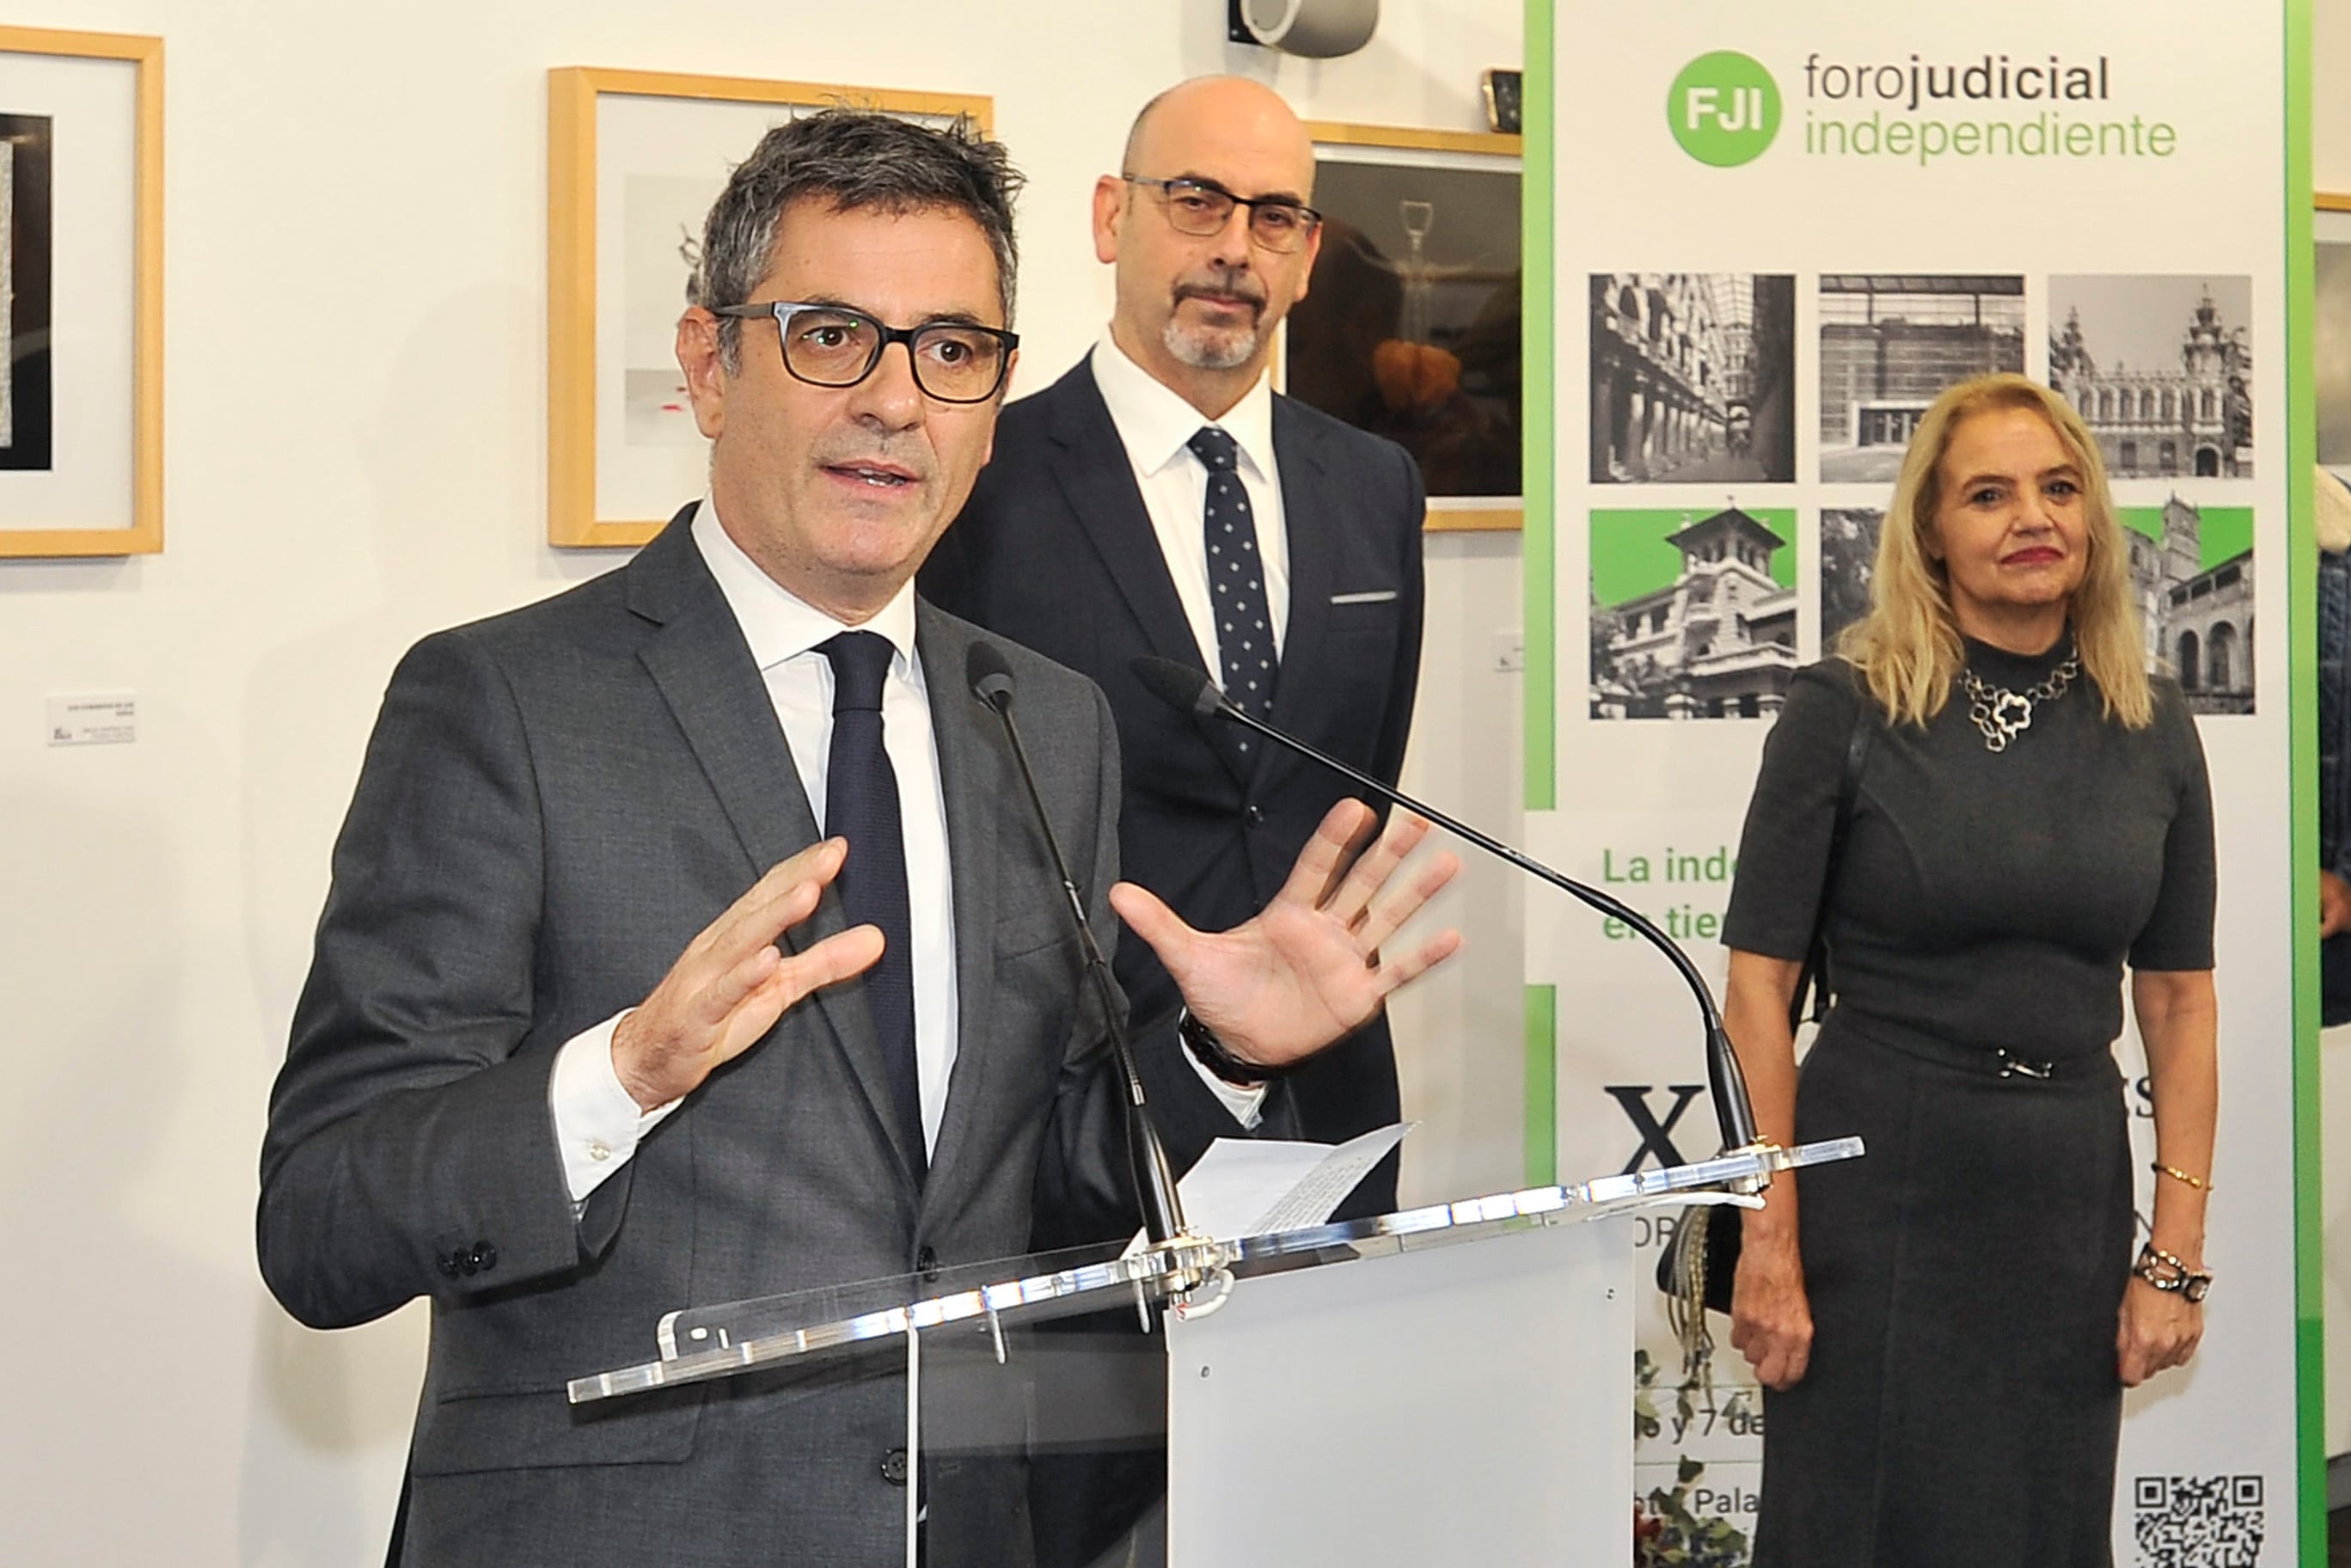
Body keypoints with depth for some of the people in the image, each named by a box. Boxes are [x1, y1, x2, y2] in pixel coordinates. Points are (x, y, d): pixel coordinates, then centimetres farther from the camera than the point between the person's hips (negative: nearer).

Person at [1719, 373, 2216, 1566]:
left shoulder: (2150, 728, 4)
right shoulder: (1844, 710, -6)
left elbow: (2177, 996, 6)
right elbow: (1758, 981, -7)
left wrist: (2177, 1254, 1)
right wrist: (1769, 1240, -12)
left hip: (2071, 1196, 4)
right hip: (1875, 1186, -3)